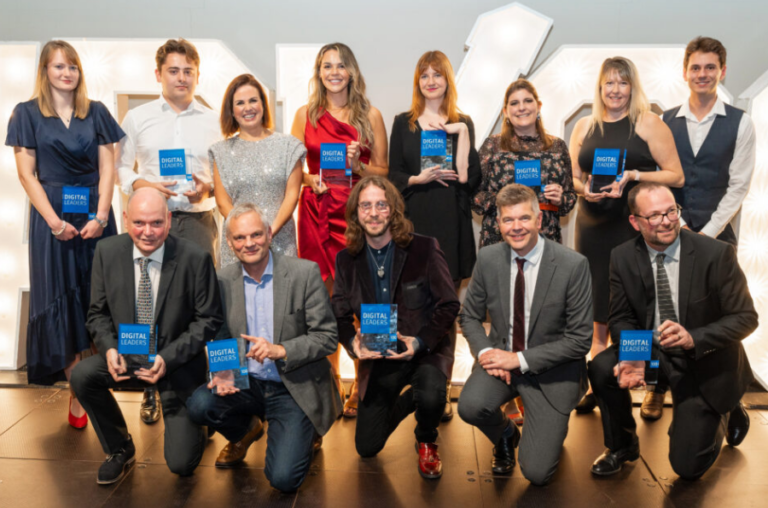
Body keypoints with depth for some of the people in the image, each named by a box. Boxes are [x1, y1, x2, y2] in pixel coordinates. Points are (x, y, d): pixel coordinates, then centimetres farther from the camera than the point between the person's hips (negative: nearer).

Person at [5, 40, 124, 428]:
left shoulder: (96, 112, 8)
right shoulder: (27, 113, 3)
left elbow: (107, 168, 4)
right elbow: (27, 173, -2)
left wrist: (101, 215, -9)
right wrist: (54, 221, -11)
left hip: (95, 212, 2)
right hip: (52, 213, -2)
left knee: (97, 295, 1)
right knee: (60, 298, 0)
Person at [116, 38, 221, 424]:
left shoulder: (213, 122, 11)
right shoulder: (137, 118, 11)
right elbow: (120, 167, 11)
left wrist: (208, 187, -9)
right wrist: (141, 184, -8)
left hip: (198, 219, 0)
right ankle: (151, 389, 13)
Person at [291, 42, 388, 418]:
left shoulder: (370, 115, 7)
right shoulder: (306, 114, 10)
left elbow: (384, 171, 7)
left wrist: (357, 165, -11)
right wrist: (310, 180, -8)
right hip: (317, 211, 1)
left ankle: (360, 387, 5)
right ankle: (329, 382, 15)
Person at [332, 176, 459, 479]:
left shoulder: (424, 249, -10)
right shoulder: (347, 259, 0)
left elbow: (449, 305, -9)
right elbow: (340, 315, 4)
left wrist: (420, 341, -23)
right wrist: (353, 342, -19)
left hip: (426, 349, -3)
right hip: (378, 355, 3)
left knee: (430, 397, -37)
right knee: (367, 447, 3)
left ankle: (427, 443, 3)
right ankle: (407, 399, 34)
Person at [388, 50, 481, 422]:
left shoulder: (463, 123, 9)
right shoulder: (403, 123, 10)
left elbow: (470, 178, -3)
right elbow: (394, 175, 6)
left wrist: (461, 133, -10)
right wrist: (420, 178, -12)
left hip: (451, 224, 0)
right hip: (415, 222, 0)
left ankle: (441, 390, 11)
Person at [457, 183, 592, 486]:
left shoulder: (573, 265, -18)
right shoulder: (488, 259, -6)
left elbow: (580, 340, -14)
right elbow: (470, 316, 6)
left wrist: (520, 359, -20)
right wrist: (485, 351, -15)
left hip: (550, 370, -3)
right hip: (501, 357, 3)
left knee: (536, 473, -10)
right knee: (470, 406, -29)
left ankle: (551, 427, 27)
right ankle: (505, 435, 9)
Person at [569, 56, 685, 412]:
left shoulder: (648, 124, 0)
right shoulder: (584, 127, 12)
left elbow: (676, 176, -3)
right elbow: (573, 177, 17)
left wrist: (634, 175, -15)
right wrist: (585, 190, -4)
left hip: (635, 226, -3)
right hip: (593, 226, 4)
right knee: (600, 310, 7)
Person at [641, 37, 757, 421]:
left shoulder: (739, 123, 0)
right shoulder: (665, 122, 5)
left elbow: (738, 186, -4)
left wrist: (706, 234, -10)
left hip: (716, 235, -1)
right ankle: (658, 387, 18)